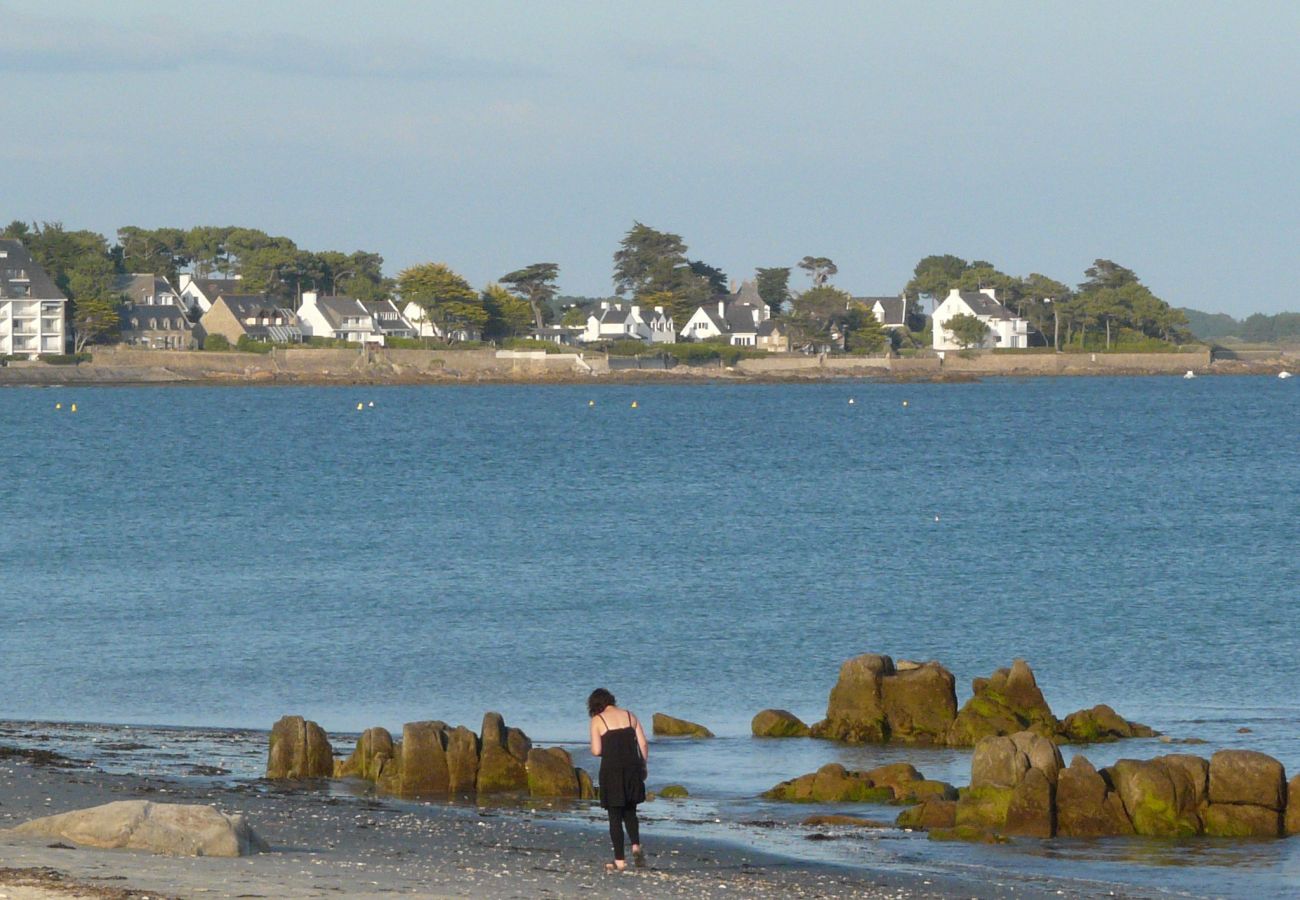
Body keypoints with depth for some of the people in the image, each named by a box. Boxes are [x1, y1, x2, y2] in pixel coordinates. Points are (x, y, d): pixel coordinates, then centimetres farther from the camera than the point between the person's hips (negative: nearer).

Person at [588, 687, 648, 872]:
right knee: (630, 811, 19)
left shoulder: (598, 720, -3)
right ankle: (636, 846, -3)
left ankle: (619, 861, 4)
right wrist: (643, 766, 15)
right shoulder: (629, 716, 8)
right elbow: (643, 744, 5)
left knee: (615, 816, 4)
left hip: (611, 769, -4)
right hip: (632, 767, 4)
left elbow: (596, 751, -8)